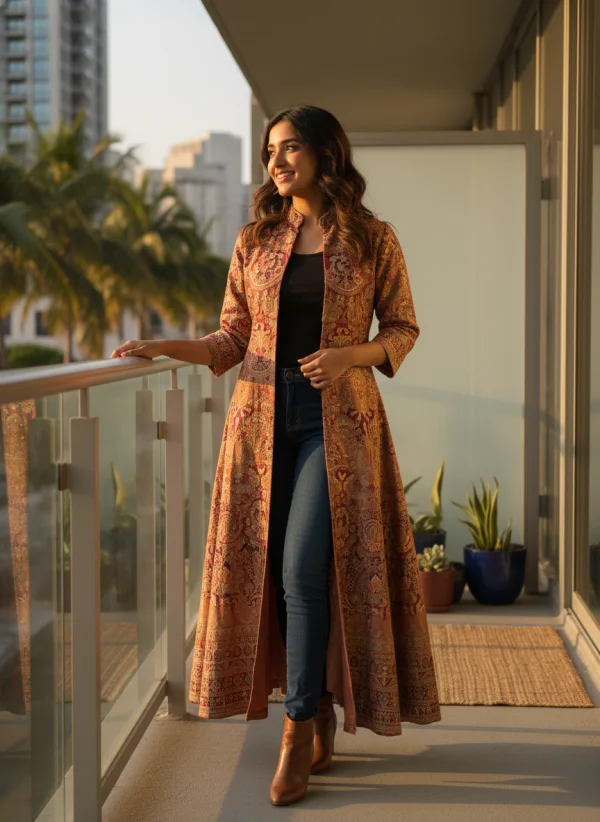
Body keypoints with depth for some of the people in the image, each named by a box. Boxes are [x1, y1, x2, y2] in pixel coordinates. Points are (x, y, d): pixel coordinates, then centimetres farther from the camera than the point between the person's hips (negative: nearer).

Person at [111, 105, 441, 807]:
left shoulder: (372, 240, 2)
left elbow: (403, 328, 7)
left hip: (337, 416, -3)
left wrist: (351, 354, -11)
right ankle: (321, 710, 19)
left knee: (303, 567, -13)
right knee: (272, 567, 3)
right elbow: (234, 337, 11)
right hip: (264, 413, 4)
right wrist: (167, 347, -4)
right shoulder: (255, 241, 10)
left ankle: (299, 729, -1)